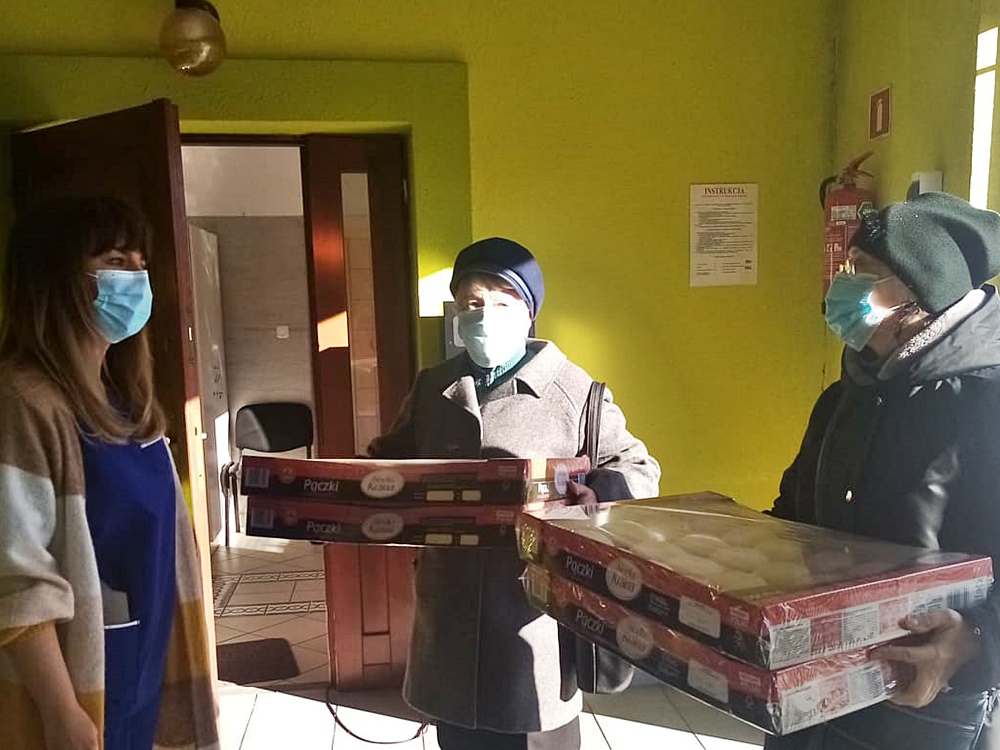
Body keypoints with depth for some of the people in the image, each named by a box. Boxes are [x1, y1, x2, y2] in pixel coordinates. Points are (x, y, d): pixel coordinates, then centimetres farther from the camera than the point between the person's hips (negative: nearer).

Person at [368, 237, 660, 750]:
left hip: (535, 606, -4)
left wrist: (595, 495, -21)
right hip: (449, 611, 4)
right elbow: (389, 462, 18)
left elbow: (638, 468, -1)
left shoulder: (573, 391, -4)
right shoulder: (431, 389, 9)